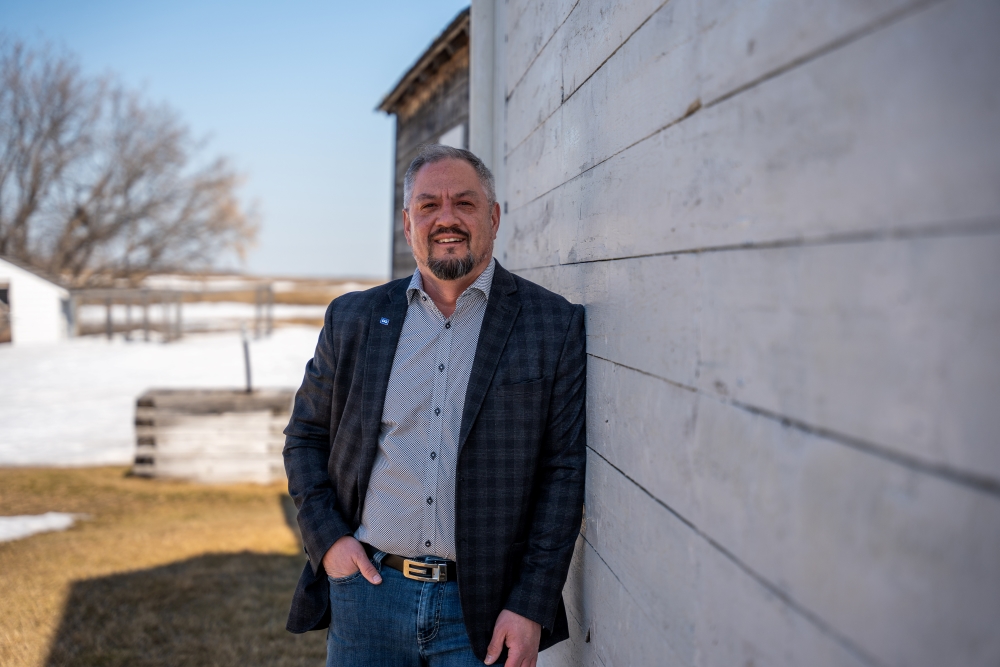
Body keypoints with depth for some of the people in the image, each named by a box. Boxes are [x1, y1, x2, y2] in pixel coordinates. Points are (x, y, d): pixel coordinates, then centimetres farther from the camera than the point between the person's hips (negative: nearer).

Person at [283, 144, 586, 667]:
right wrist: (326, 539, -1)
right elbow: (305, 437, 13)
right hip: (366, 588, 2)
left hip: (482, 610, -2)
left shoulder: (554, 325, -2)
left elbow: (564, 470, -5)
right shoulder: (352, 319, 6)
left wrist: (532, 608, -9)